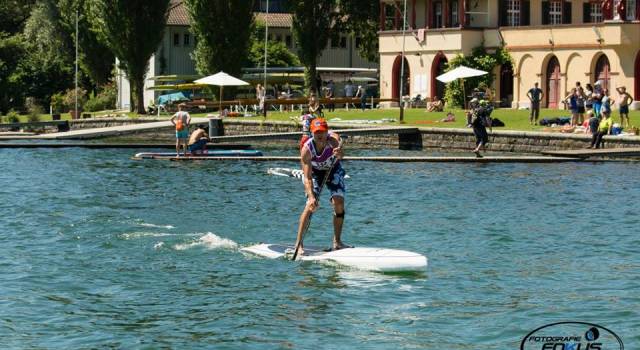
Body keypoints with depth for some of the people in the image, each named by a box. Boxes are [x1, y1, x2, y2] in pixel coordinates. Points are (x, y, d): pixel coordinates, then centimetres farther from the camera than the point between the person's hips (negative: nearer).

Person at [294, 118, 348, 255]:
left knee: (339, 202, -14)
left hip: (333, 170, 1)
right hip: (315, 172, -1)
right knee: (311, 205, -19)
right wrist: (311, 197, -48)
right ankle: (298, 243, -16)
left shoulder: (333, 139, -34)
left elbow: (340, 154, -55)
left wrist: (339, 153, -79)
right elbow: (307, 178, -34)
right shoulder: (306, 149, -34)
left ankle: (337, 242, 0)